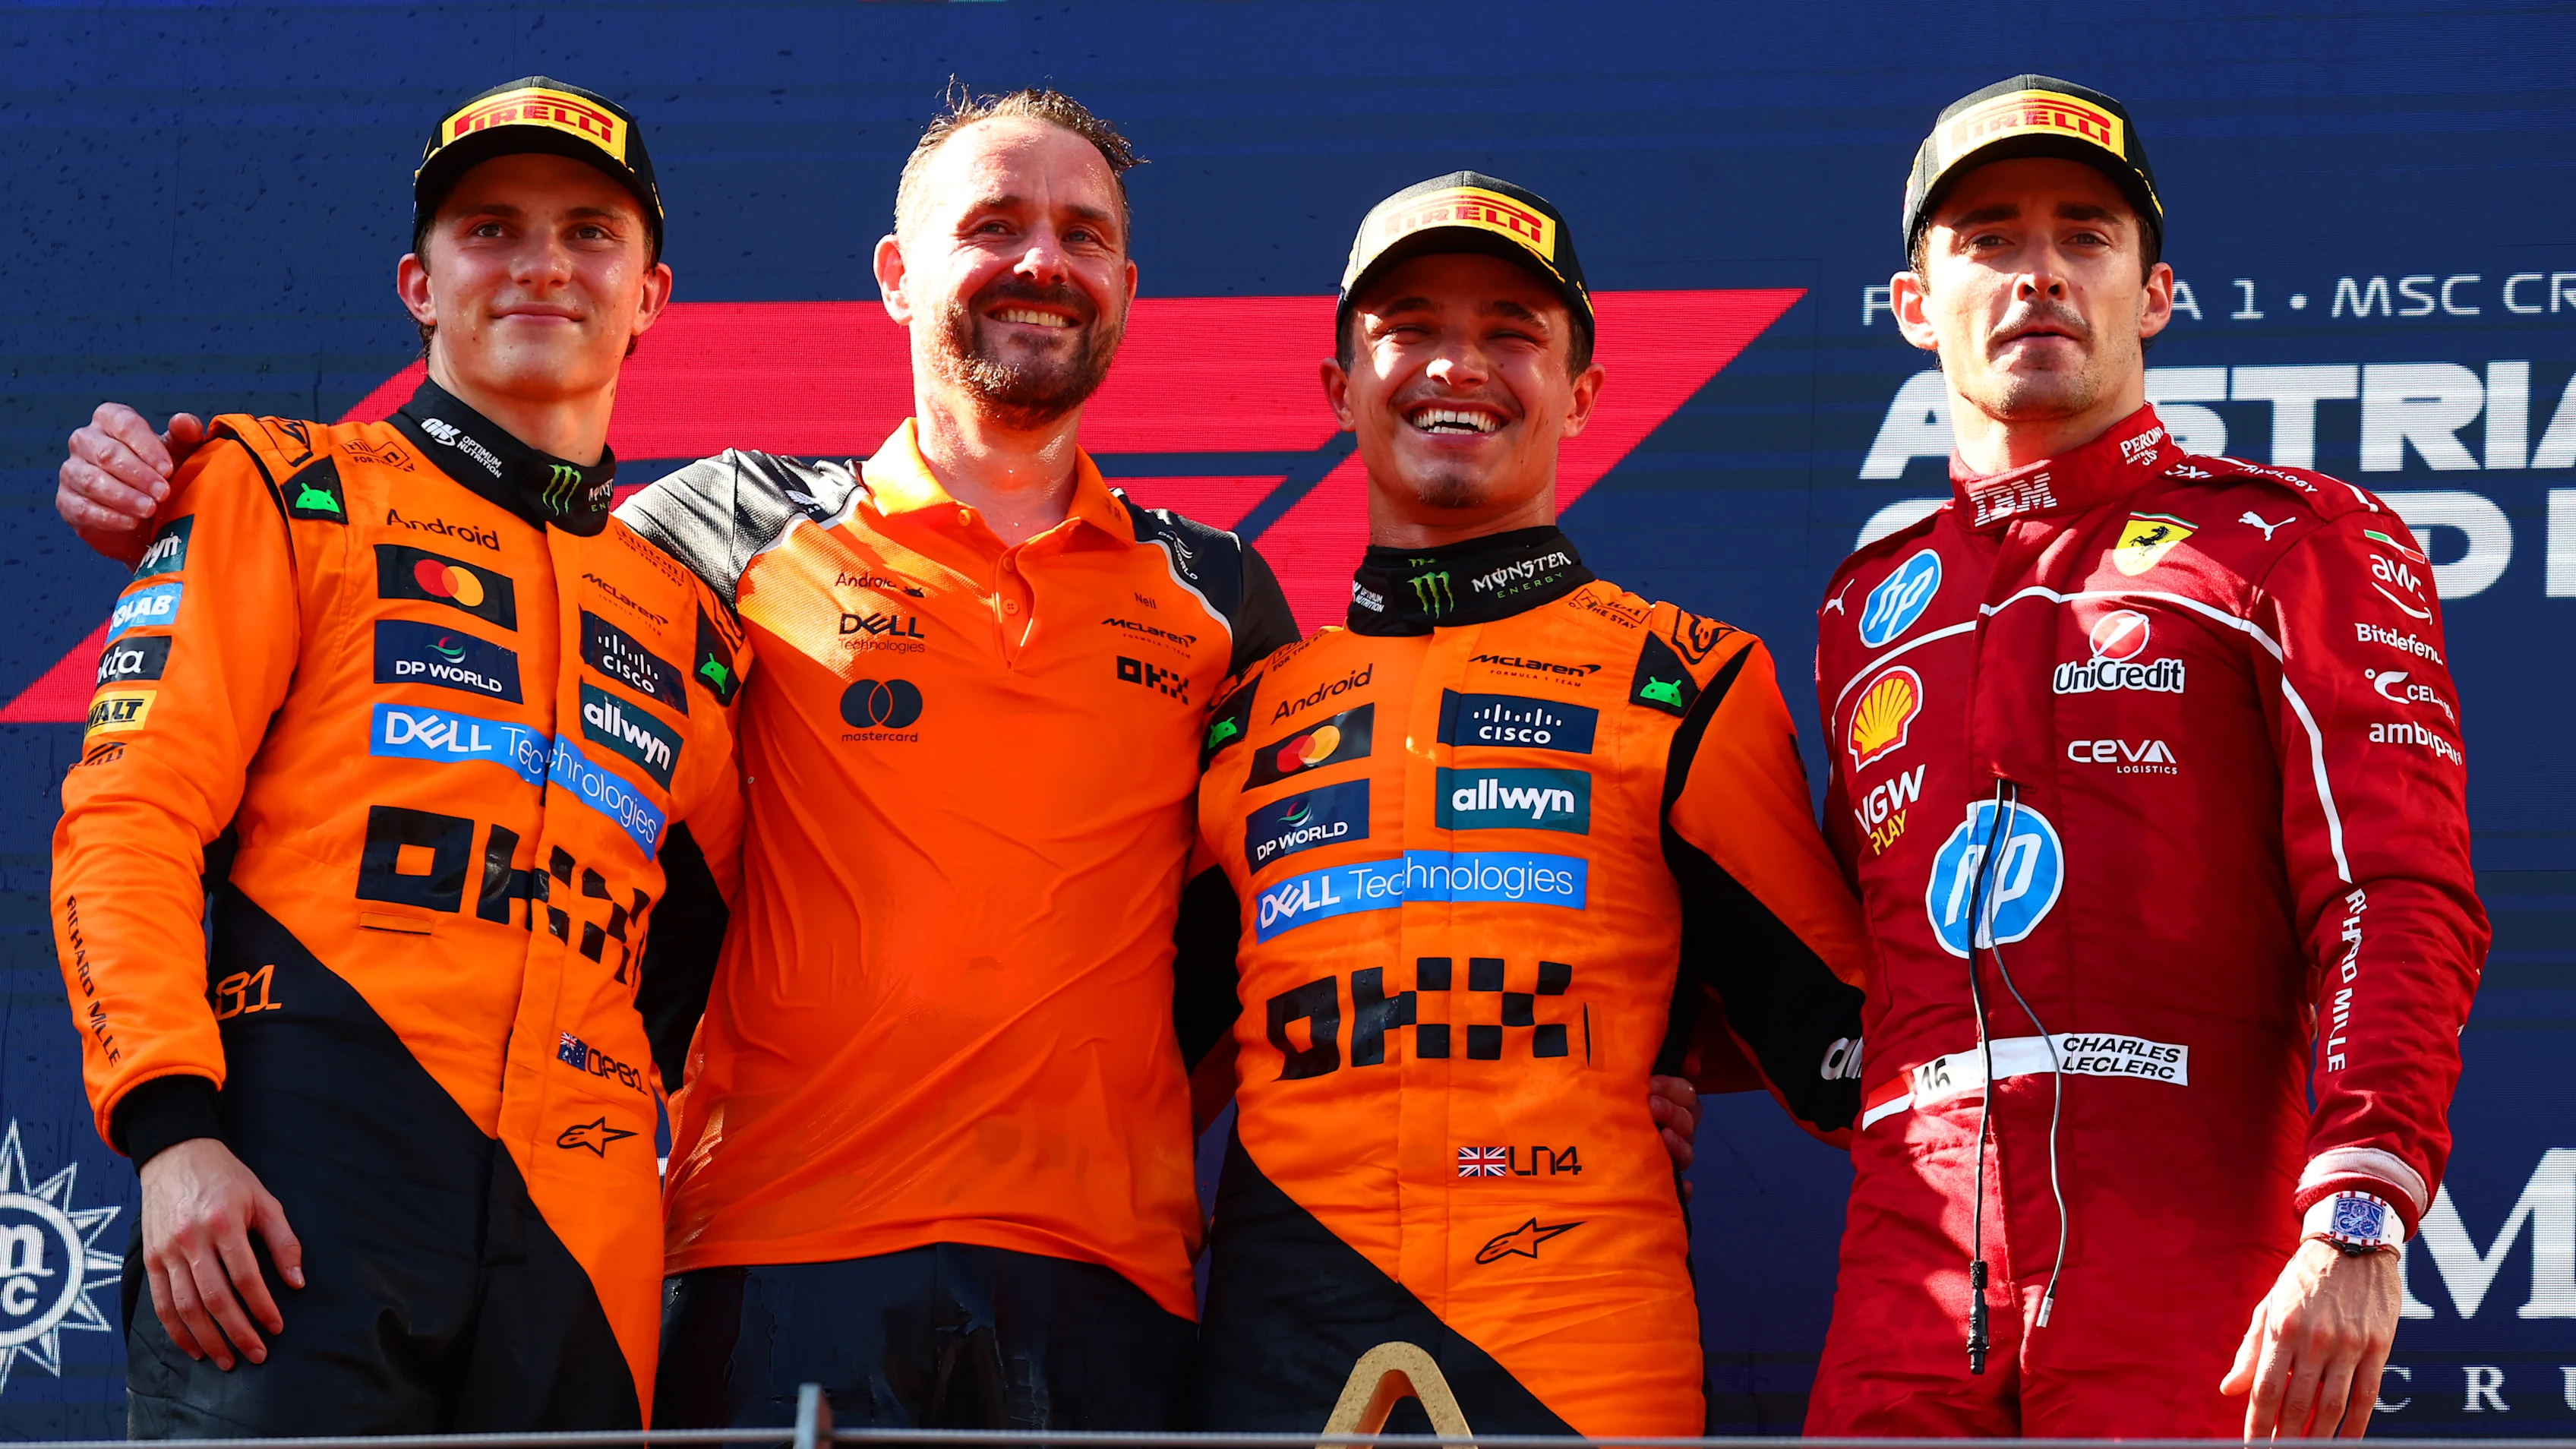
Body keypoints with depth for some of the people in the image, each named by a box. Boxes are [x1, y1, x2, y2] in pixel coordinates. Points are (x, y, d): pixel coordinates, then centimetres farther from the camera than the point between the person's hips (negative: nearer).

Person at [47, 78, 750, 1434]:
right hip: (299, 1184, -4)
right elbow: (128, 816, 0)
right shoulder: (290, 493, 12)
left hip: (577, 1220, 4)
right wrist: (170, 1126, -12)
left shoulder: (684, 617, 24)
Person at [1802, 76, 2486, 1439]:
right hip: (1910, 1277, 4)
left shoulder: (2295, 540, 8)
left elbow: (2400, 902, -5)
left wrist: (2355, 1227, -17)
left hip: (2199, 1281, -4)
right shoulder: (1868, 608, 22)